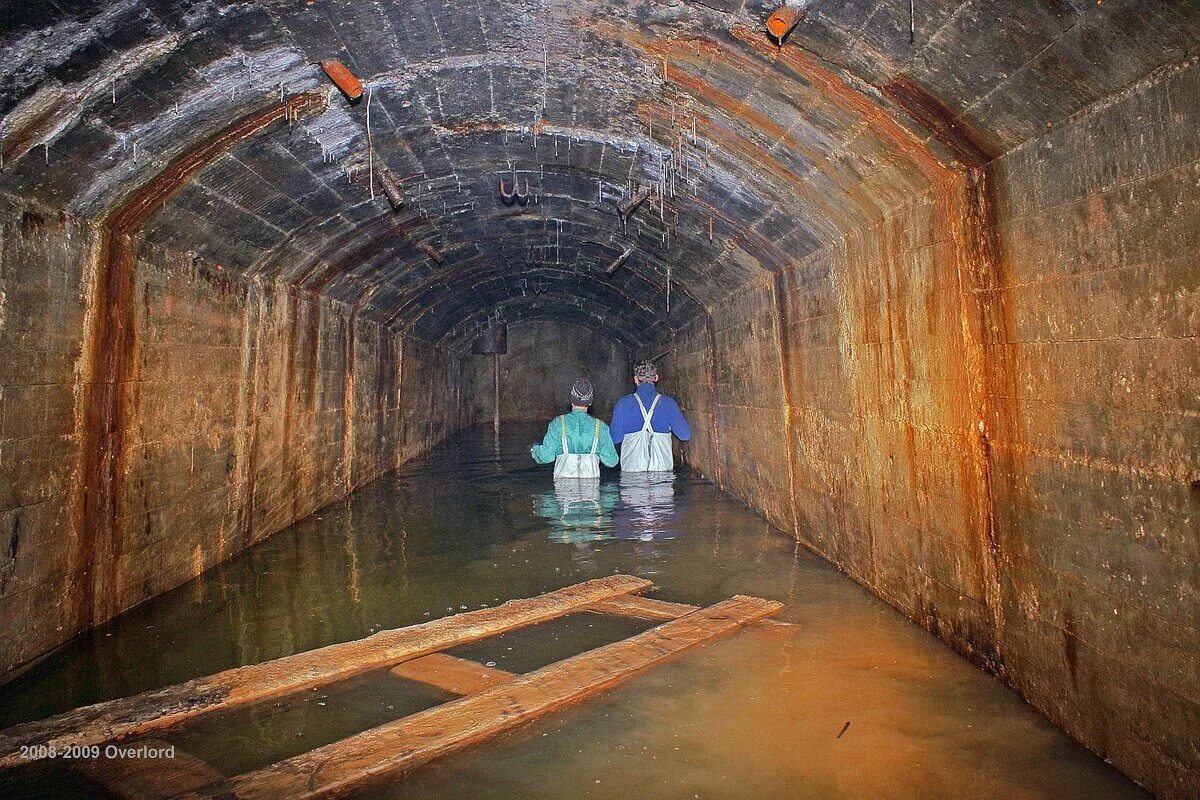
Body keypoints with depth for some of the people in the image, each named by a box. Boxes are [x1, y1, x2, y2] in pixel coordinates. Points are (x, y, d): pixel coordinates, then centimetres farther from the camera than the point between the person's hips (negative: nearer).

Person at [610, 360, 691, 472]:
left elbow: (615, 437, -3)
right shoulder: (668, 403, 0)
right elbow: (685, 434, 0)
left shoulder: (623, 404, -2)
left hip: (632, 469, -1)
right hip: (663, 467, 1)